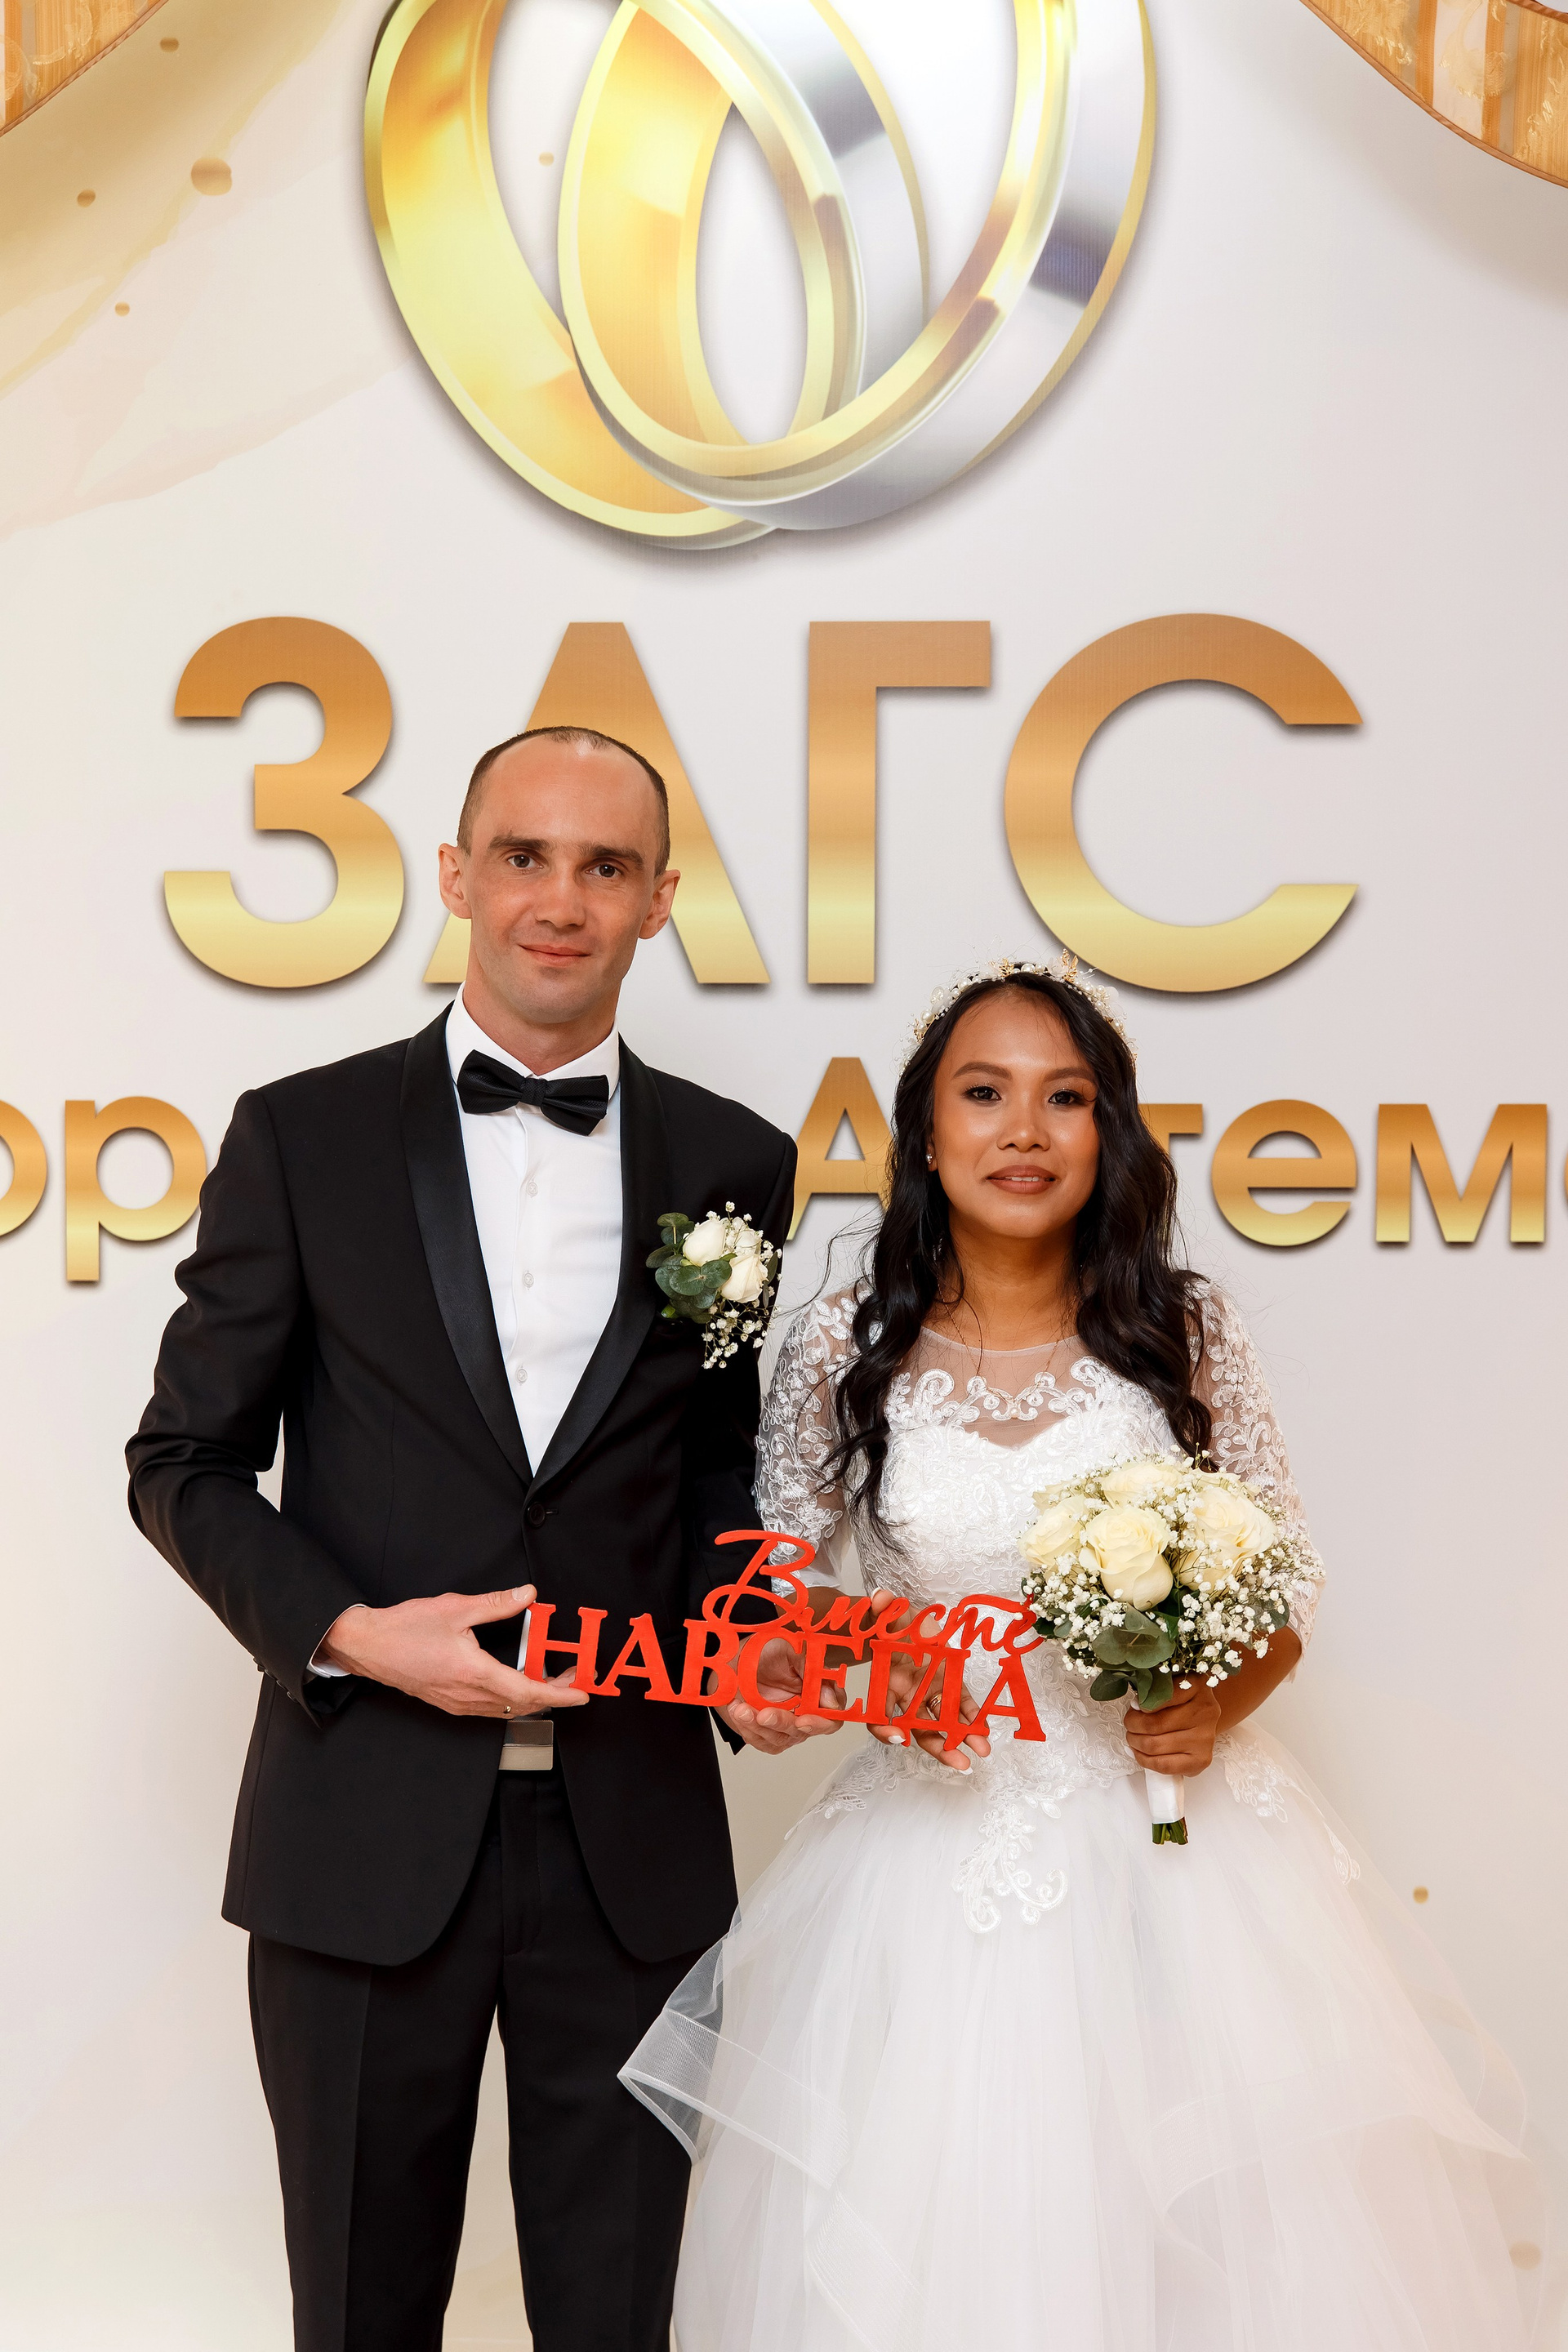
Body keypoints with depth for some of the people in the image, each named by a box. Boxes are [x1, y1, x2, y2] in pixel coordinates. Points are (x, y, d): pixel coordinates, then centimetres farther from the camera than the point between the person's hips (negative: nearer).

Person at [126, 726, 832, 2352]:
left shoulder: (736, 1166, 3)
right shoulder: (302, 1137, -2)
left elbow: (732, 1475, 11)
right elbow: (184, 1462, 1)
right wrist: (349, 1634, -14)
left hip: (635, 1838, 1)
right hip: (367, 1833, -1)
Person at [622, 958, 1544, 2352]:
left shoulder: (1185, 1333, -2)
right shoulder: (841, 1351, -3)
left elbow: (1287, 1582, 5)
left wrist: (1223, 1701, -13)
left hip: (1176, 1845, 0)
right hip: (938, 1859, 0)